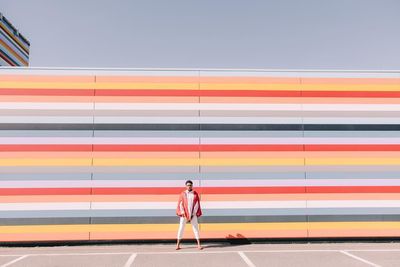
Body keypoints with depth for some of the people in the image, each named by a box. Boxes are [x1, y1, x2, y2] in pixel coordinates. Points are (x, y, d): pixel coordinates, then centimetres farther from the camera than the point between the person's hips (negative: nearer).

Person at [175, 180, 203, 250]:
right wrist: (183, 214, -9)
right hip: (184, 214, 0)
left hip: (193, 214, 1)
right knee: (181, 228, 0)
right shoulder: (182, 194, 2)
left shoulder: (195, 194, 4)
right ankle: (178, 244, 8)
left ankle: (199, 244, 4)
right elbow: (180, 204, 0)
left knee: (195, 228, -1)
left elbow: (197, 204, 2)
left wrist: (193, 214, -5)